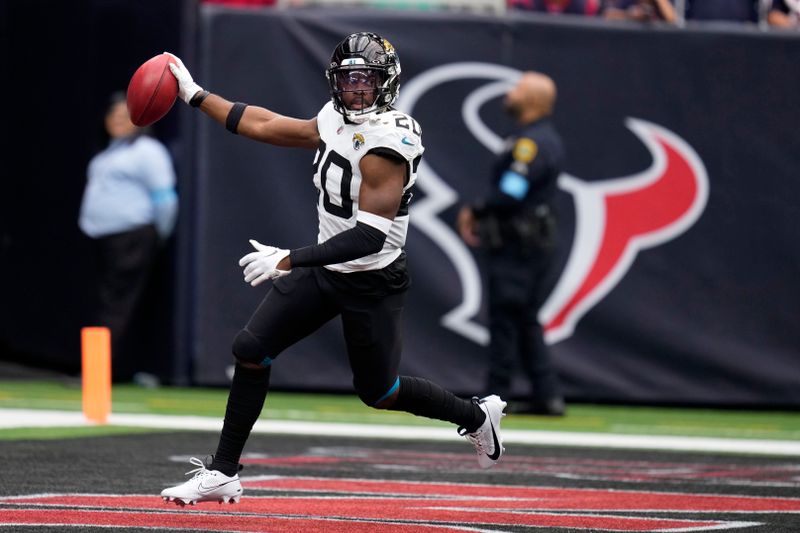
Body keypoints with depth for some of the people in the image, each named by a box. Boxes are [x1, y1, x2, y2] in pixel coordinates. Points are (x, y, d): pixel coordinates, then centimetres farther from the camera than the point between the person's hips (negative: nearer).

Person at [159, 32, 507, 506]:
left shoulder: (386, 143, -25)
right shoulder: (338, 122, 1)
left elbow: (369, 237, -30)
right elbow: (265, 126, 12)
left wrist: (288, 261, -31)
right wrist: (195, 95, 13)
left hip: (372, 284, -8)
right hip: (326, 269, 8)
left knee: (379, 393, 7)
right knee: (251, 350, -3)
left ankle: (477, 416, 32)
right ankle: (223, 473, 4)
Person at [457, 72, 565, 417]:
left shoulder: (530, 142, -17)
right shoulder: (547, 139, 16)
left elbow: (510, 193, -24)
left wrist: (475, 211, -9)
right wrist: (481, 215, 11)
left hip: (517, 246, -10)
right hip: (533, 242, 10)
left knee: (505, 319, -6)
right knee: (525, 321, 13)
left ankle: (495, 398, -3)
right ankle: (547, 397, 11)